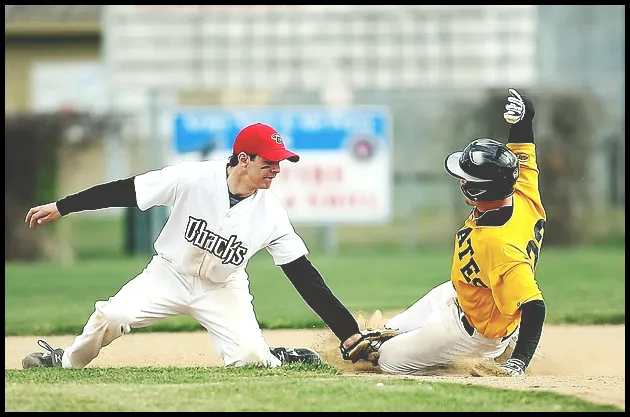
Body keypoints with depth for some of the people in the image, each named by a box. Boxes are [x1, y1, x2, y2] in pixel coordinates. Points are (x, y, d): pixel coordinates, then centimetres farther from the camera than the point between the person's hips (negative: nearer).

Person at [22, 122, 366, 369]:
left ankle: (284, 359, 13)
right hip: (170, 274, -1)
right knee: (111, 316, -23)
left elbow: (305, 276, -15)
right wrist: (60, 208, -18)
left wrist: (350, 334, -20)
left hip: (222, 289, 1)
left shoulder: (271, 213, -17)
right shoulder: (193, 179, -23)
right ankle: (66, 362, 7)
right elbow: (124, 191, -17)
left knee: (250, 357, -22)